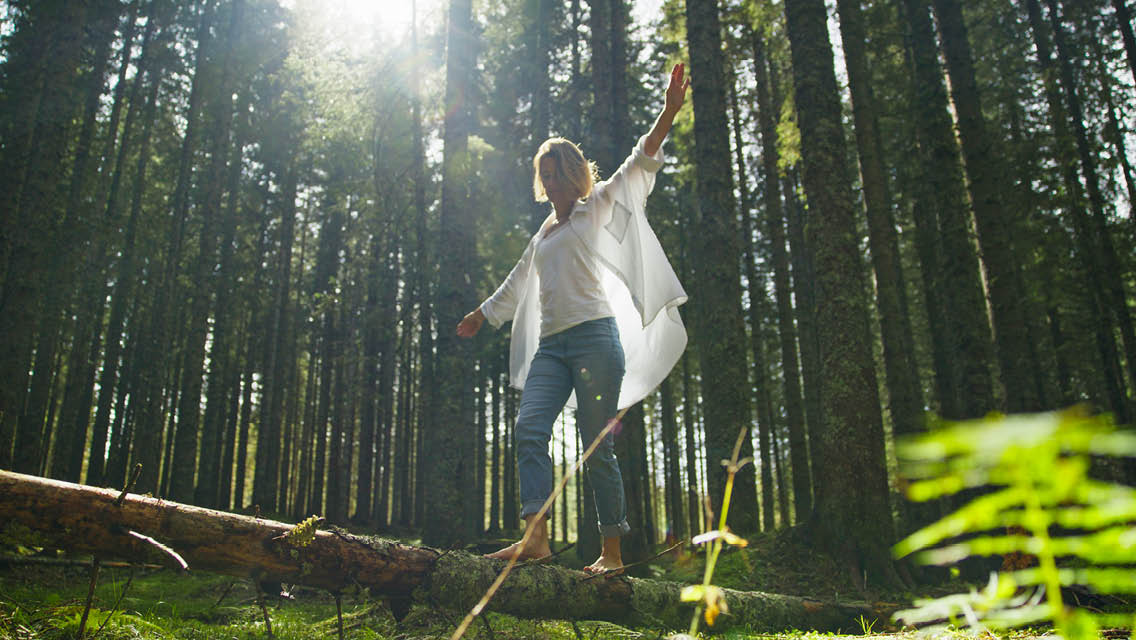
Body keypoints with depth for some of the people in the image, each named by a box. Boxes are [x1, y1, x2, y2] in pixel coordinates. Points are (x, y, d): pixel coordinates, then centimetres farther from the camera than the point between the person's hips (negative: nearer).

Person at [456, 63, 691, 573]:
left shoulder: (596, 209, 10)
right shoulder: (543, 235, 26)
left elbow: (637, 167, -3)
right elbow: (517, 284, 40)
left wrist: (668, 113, -16)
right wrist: (481, 315, 51)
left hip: (594, 335, -6)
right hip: (550, 344, 6)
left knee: (596, 446, -8)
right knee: (529, 429, -15)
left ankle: (612, 551, -3)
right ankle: (536, 536, -20)